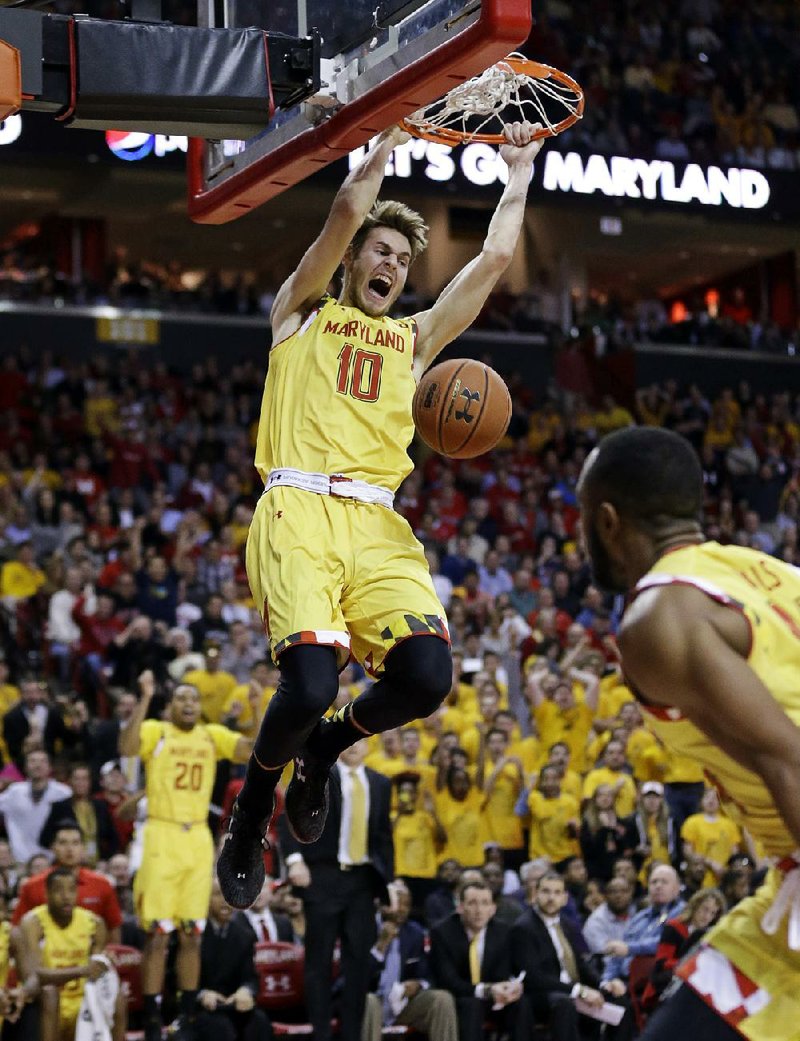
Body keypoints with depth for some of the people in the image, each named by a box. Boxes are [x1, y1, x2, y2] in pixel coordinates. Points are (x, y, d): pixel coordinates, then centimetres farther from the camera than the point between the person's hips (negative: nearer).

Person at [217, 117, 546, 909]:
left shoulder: (413, 339, 27)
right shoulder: (304, 311, 18)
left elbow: (495, 259, 21)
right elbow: (348, 210, 4)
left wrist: (518, 172, 27)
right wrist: (391, 136, 13)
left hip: (378, 523, 4)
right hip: (298, 513, -4)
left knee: (425, 679, -20)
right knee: (310, 684, -24)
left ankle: (322, 749, 12)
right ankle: (249, 816, 6)